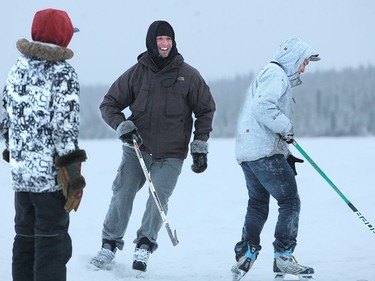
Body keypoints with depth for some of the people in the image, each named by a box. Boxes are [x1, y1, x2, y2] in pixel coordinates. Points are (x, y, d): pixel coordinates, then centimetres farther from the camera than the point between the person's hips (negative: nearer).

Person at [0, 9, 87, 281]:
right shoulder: (63, 74, -12)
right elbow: (66, 127, -17)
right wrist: (72, 173, -14)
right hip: (51, 176, -6)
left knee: (24, 239, 16)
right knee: (51, 244, -2)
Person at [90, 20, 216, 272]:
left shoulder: (188, 75, -1)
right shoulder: (136, 73, 1)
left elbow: (206, 110, 8)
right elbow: (109, 104, 8)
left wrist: (200, 146, 3)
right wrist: (122, 125, -11)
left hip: (171, 154, -1)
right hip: (136, 149, 1)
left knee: (159, 197, -14)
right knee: (122, 194, -5)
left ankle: (144, 246, -2)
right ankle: (110, 245, 8)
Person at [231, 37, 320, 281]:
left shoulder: (280, 77, 27)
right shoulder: (276, 73, -7)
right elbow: (262, 107, -24)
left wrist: (286, 155, 20)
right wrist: (286, 128, -15)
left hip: (248, 151, 11)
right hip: (265, 151, -11)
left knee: (258, 204, 15)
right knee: (290, 201, -5)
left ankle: (246, 256, 13)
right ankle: (283, 257, -6)